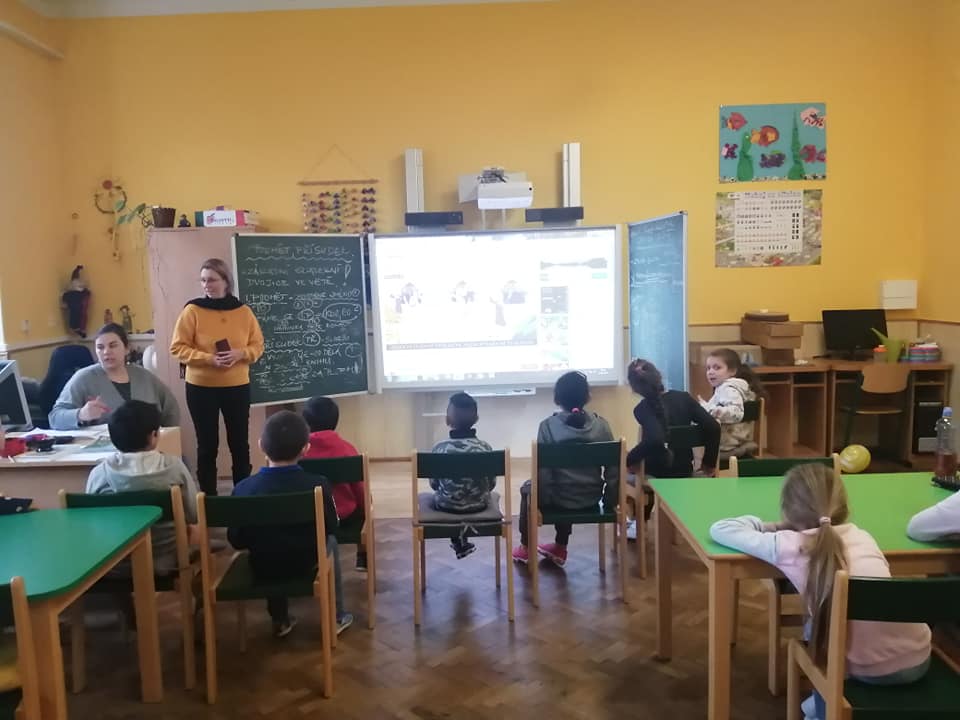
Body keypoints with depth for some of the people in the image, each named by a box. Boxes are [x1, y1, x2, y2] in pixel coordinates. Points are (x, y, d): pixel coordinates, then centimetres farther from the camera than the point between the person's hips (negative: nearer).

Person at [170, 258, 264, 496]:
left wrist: (240, 354, -15)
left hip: (237, 387, 2)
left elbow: (257, 345, 5)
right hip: (201, 388, -2)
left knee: (239, 443, 8)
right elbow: (178, 348, -6)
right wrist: (209, 358, -19)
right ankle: (209, 496, 16)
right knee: (207, 445, 5)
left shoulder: (243, 311, 2)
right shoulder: (192, 310, -5)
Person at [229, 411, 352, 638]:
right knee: (330, 541, 29)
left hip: (262, 569, 2)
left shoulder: (243, 488, -15)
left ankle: (280, 620, 38)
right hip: (306, 565, -2)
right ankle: (336, 617, 32)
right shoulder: (317, 484, -19)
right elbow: (330, 526, -4)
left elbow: (236, 541, -7)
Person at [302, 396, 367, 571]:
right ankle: (363, 559, 31)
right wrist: (363, 507, 16)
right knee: (362, 511, 30)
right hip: (344, 516, -1)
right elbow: (359, 488, -3)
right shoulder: (346, 448, -11)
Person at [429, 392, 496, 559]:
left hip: (447, 505, -1)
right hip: (478, 505, 1)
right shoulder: (485, 448, -14)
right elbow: (492, 484, -4)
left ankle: (459, 540, 33)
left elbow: (433, 484, -5)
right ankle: (462, 539, 39)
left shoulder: (439, 448, -17)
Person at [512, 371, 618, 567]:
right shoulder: (601, 424, -8)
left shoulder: (548, 426, -17)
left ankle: (525, 549, 38)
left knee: (528, 488, 29)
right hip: (591, 498, 3)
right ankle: (560, 549, 44)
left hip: (560, 499, -3)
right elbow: (613, 468, -5)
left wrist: (541, 501, 0)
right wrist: (610, 500, 8)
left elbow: (543, 471, -15)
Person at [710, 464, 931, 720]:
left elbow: (719, 529, 6)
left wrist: (767, 526, 20)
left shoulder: (788, 545, -3)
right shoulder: (861, 535, 8)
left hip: (870, 669, -4)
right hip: (919, 660, 4)